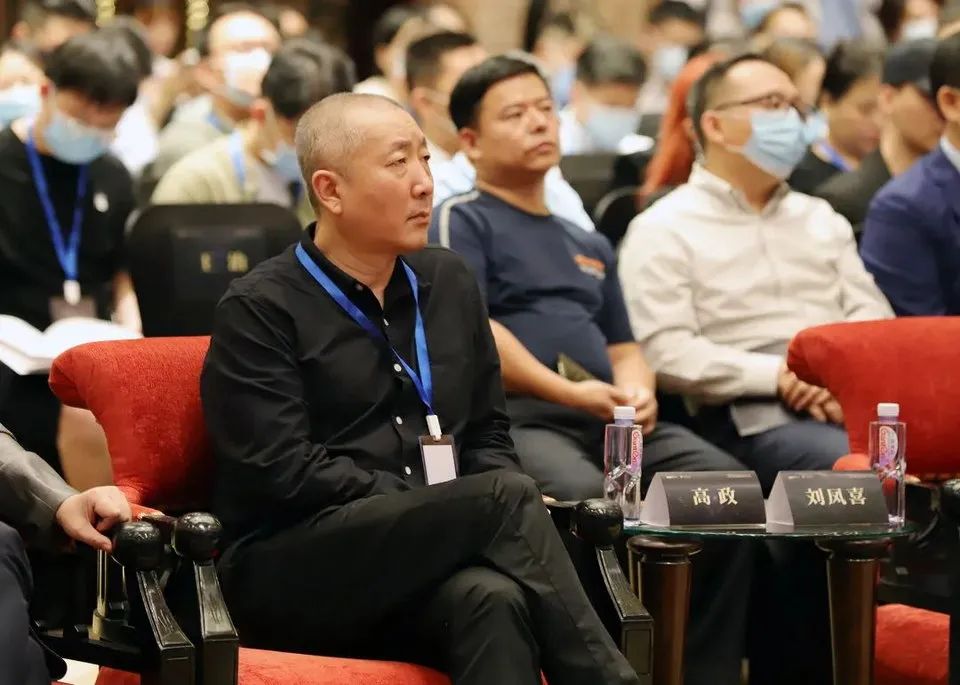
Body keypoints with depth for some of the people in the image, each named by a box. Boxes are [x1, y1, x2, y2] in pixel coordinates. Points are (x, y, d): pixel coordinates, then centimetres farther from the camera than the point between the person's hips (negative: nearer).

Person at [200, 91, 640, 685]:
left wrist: (474, 517, -1)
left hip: (426, 569, 5)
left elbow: (486, 434, 23)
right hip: (295, 569, -4)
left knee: (492, 599, -35)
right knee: (508, 498, -30)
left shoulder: (449, 281, 20)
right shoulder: (261, 309, 0)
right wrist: (441, 509, -16)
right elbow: (282, 470, -11)